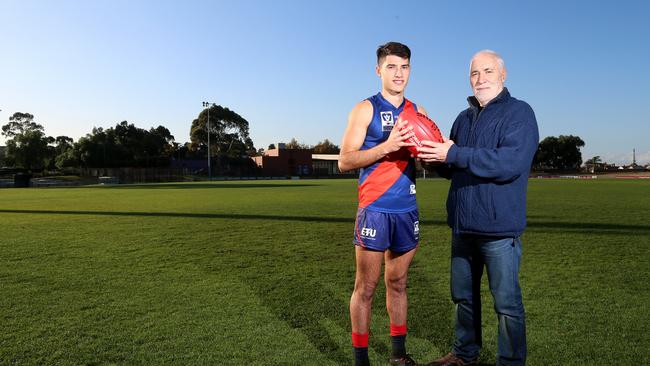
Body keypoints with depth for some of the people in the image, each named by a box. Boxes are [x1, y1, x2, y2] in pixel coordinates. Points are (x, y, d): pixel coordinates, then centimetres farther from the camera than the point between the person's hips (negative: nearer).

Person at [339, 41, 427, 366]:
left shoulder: (418, 111, 12)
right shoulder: (366, 109, -3)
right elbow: (344, 162, -9)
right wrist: (386, 146, -21)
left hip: (407, 209, 5)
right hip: (375, 209, -5)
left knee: (398, 283, 15)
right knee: (366, 287, 2)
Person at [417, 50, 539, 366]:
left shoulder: (519, 112, -7)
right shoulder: (464, 118, 15)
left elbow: (511, 162, -23)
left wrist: (454, 154, -24)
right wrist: (435, 157, -4)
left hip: (499, 227, -7)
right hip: (462, 224, 7)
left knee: (507, 302, 4)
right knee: (463, 294, 18)